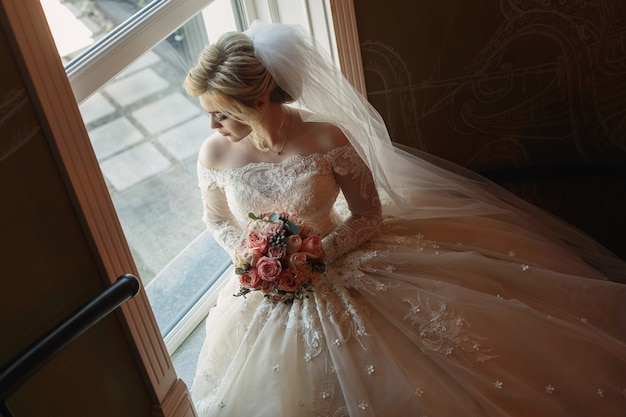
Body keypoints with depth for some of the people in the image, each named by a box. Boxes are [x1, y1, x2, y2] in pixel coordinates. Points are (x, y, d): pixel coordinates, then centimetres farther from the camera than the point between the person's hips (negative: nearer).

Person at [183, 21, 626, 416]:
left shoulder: (326, 137, -23)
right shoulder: (215, 154, -14)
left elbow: (369, 215, -11)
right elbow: (218, 222, 5)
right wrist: (252, 261, -12)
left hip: (333, 268, -2)